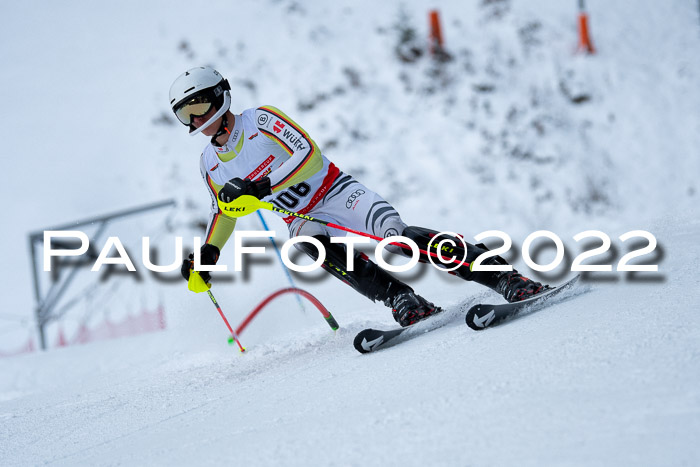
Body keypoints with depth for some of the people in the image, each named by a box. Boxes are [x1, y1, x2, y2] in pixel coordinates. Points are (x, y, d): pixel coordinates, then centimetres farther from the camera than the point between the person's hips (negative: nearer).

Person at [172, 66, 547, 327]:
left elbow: (309, 155, -21)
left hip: (336, 193, -4)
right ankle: (405, 304, -40)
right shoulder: (210, 165, 6)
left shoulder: (261, 120, -11)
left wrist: (260, 186, -31)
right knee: (314, 245, -34)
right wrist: (208, 253, 8)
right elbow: (224, 210, 23)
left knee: (397, 235, -28)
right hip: (303, 222, 4)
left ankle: (505, 278, -30)